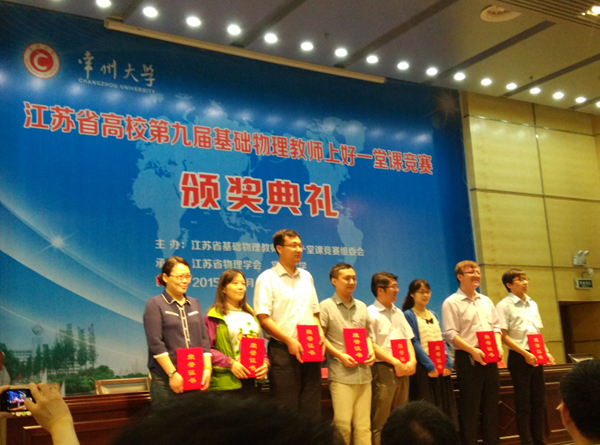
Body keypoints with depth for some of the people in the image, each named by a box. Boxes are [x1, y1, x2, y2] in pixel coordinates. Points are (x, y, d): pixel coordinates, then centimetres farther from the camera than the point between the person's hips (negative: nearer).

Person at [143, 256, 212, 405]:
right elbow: (155, 343, -9)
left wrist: (207, 368, -1)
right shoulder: (155, 304, -1)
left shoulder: (194, 304, 14)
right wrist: (172, 374, -15)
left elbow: (204, 339, 11)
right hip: (166, 380, -4)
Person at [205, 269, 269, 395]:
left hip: (253, 380, 6)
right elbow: (207, 348, -7)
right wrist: (230, 363, -17)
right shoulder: (214, 316, -1)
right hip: (227, 382, -5)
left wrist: (265, 363, 1)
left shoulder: (250, 315, 19)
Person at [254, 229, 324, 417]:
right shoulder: (267, 278, -3)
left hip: (310, 351, 5)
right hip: (283, 351, -5)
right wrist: (289, 340, -17)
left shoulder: (306, 277, 15)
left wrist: (320, 333, 0)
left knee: (311, 408, 8)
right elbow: (263, 318, -10)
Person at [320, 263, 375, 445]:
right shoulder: (326, 306, -2)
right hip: (341, 374, -5)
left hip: (363, 373, 5)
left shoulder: (362, 306, 14)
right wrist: (340, 355, -14)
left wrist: (371, 351, 0)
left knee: (363, 424, 6)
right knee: (343, 423, -5)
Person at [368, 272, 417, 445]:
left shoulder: (398, 313, 16)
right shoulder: (371, 313, -8)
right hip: (383, 369, -7)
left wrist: (412, 360, -2)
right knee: (380, 421, -5)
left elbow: (407, 338, 15)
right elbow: (371, 345, -14)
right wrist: (395, 362, -15)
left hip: (403, 369, 7)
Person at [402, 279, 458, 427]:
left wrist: (448, 363, -2)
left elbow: (442, 340, 12)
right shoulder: (409, 315, -2)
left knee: (446, 408, 5)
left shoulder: (433, 315, 17)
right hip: (424, 368, -6)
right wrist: (430, 366, -17)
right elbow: (414, 343, -10)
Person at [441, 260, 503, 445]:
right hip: (468, 359, -6)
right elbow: (450, 334, -13)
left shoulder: (486, 301, 16)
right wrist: (472, 350, -21)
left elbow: (496, 326, 18)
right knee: (469, 407, -2)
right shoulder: (451, 303, -6)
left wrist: (498, 345, -2)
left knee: (491, 404, 11)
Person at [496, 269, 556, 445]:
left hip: (535, 357, 6)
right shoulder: (504, 306, -8)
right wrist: (525, 354, -18)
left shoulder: (532, 304, 13)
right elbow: (503, 336, -12)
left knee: (539, 401, 10)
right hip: (519, 358, -6)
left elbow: (537, 333, 17)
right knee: (523, 402, -1)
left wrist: (546, 352, 2)